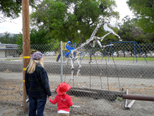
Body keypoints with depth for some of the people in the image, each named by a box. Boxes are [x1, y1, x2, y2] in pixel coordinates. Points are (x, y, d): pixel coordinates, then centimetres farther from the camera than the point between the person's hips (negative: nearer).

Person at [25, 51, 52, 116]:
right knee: (40, 110, 4)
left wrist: (28, 93, 20)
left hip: (31, 93, 6)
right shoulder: (40, 69, -19)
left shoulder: (28, 69, 2)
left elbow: (26, 83, 10)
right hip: (41, 94, -6)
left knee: (32, 109, 15)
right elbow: (45, 83, -16)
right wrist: (49, 94, -7)